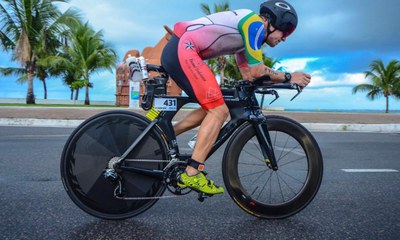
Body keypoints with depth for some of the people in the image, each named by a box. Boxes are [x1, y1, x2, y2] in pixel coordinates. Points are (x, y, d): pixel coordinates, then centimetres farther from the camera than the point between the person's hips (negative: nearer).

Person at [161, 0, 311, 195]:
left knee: (212, 108, 16)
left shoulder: (245, 32, 23)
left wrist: (283, 77, 16)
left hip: (176, 51, 10)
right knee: (219, 111, -12)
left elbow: (248, 74, 21)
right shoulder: (255, 22, -5)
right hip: (183, 50, -10)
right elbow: (256, 72, -9)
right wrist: (288, 77, 3)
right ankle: (192, 174, -12)